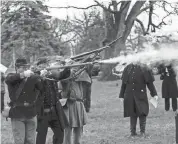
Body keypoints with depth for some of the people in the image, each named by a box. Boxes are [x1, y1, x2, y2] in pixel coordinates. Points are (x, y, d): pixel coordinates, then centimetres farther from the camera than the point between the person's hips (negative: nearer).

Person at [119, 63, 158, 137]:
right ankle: (133, 131, 16)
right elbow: (123, 83, 10)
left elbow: (149, 83, -1)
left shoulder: (143, 69, -4)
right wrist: (121, 95, 10)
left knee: (142, 113, -3)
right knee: (132, 114, 7)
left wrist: (154, 94, -5)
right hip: (130, 96, 3)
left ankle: (142, 131, 9)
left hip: (140, 95, -2)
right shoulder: (128, 69, 5)